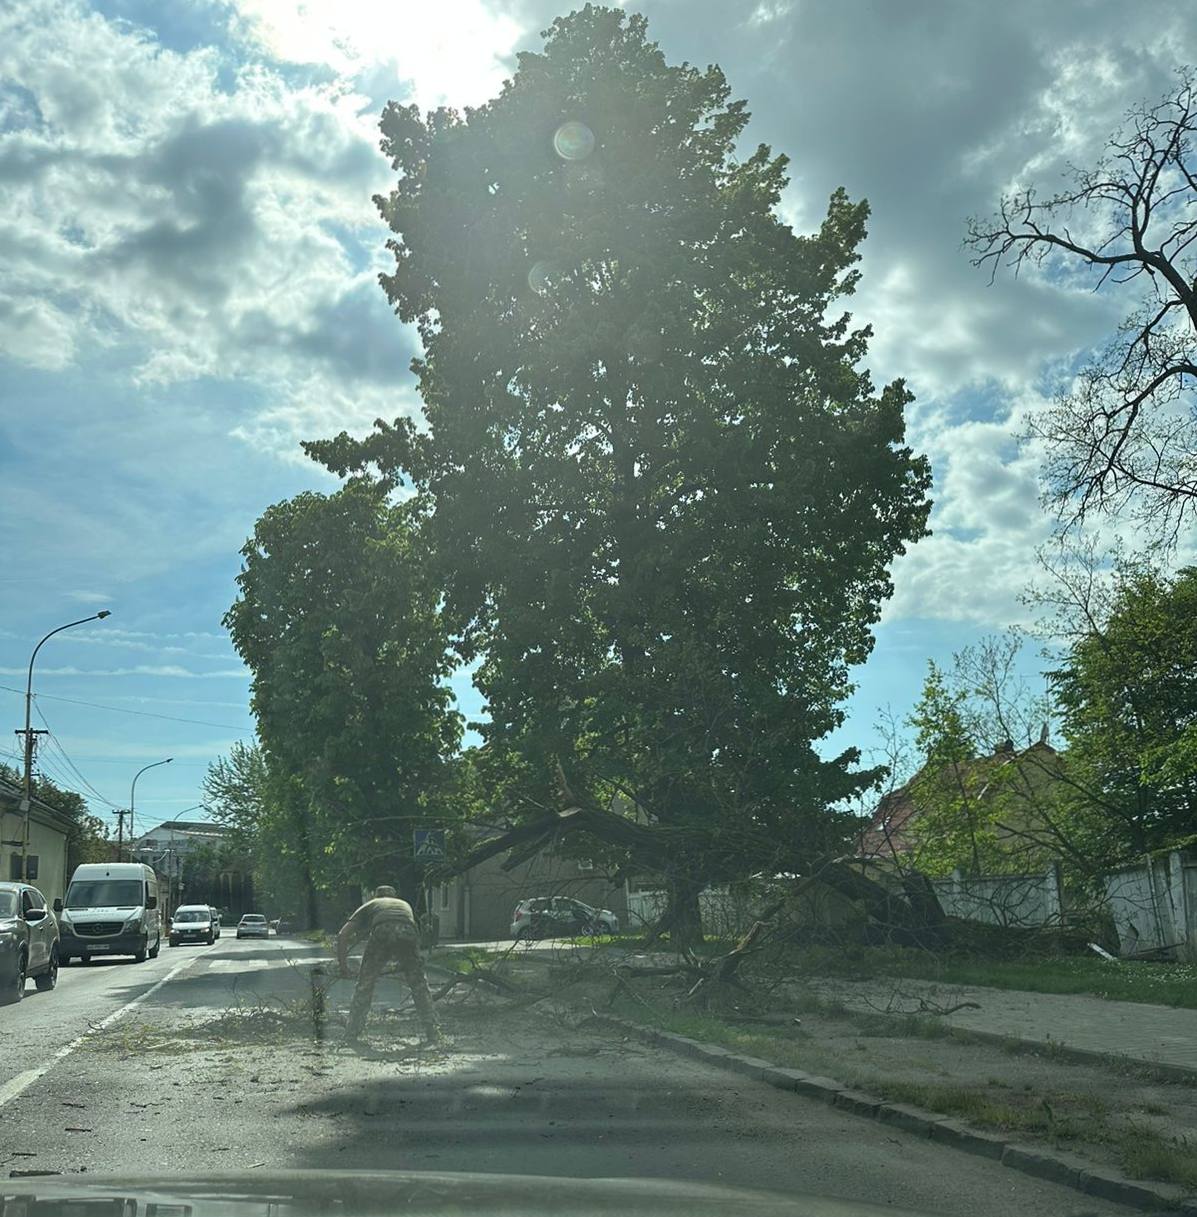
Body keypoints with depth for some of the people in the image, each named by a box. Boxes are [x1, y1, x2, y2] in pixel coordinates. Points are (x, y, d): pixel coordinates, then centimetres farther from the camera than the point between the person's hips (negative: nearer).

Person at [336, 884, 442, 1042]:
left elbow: (342, 935, 28)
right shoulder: (405, 905, 43)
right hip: (406, 933, 1)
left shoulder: (370, 905, 36)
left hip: (381, 933, -1)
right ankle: (432, 1031, 17)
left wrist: (343, 965, 37)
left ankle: (352, 1032, 20)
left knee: (364, 984, 16)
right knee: (419, 984, 17)